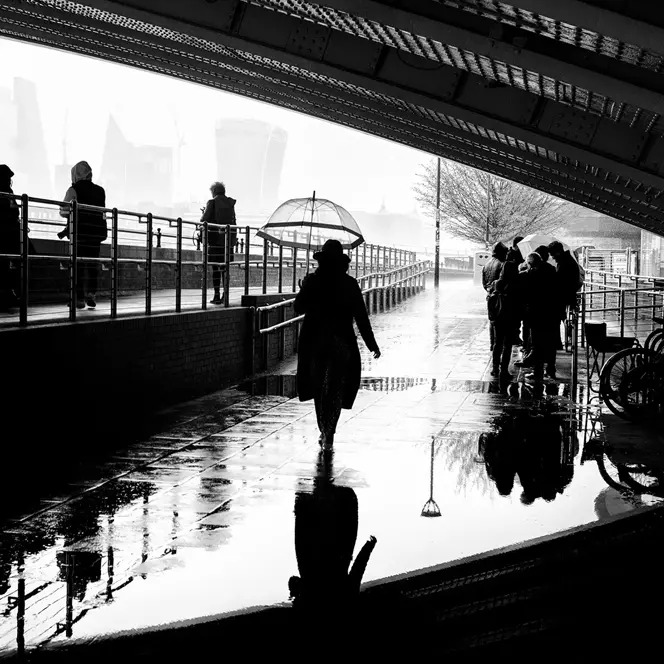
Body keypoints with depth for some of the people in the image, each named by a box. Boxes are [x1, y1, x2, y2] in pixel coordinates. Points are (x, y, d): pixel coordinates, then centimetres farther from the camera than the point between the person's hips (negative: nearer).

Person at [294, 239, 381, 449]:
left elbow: (299, 308, 4)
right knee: (335, 389, 3)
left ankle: (324, 431, 21)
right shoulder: (349, 284, -3)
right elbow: (361, 317, -3)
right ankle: (328, 434, -8)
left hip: (314, 341, 1)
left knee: (319, 386, 17)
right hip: (341, 343, -1)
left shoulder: (312, 281, -3)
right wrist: (372, 345, 3)